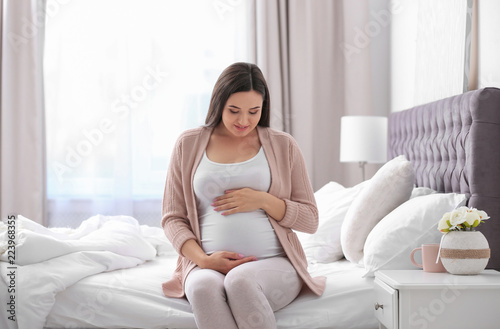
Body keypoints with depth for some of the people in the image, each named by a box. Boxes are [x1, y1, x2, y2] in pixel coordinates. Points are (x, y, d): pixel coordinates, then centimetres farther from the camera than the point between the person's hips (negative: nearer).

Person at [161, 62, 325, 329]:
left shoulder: (282, 145, 10)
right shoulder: (189, 144, 11)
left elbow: (310, 220, 11)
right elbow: (172, 217, 10)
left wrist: (263, 201, -7)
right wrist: (203, 259, -7)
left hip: (274, 264, -1)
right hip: (208, 266, 1)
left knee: (240, 281, -36)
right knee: (204, 287, -36)